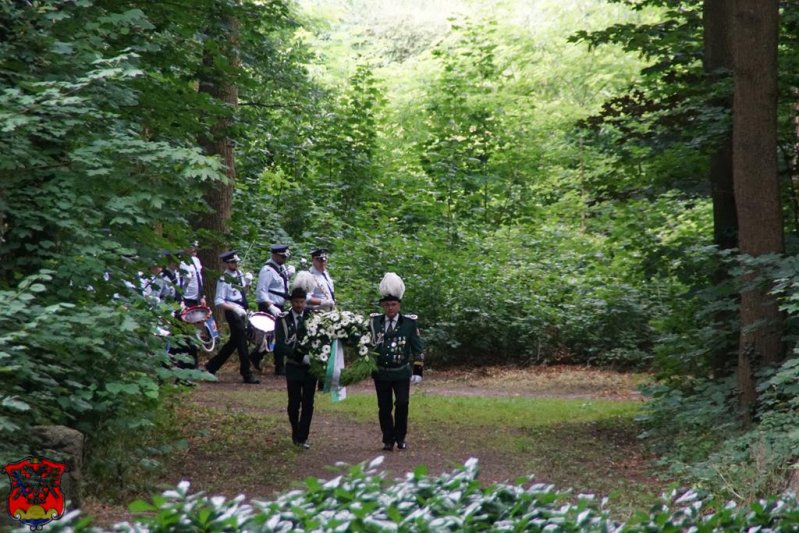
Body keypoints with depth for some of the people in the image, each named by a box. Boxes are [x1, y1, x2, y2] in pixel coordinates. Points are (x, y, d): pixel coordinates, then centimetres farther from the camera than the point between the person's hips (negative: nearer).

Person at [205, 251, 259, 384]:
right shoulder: (224, 280, -15)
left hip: (241, 311, 8)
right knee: (242, 343, -4)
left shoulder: (239, 274, 7)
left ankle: (211, 366, 27)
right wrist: (235, 308, -28)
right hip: (232, 313, -8)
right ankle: (247, 375, 2)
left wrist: (247, 282, 0)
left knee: (233, 342, 16)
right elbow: (219, 302, -17)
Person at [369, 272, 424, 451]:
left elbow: (417, 349, 0)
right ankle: (388, 440, 14)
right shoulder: (374, 322, 2)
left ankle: (400, 437, 4)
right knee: (384, 408, 4)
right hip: (381, 373, 2)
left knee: (402, 403, -13)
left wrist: (417, 372, -4)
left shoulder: (409, 323, -3)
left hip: (402, 373, -2)